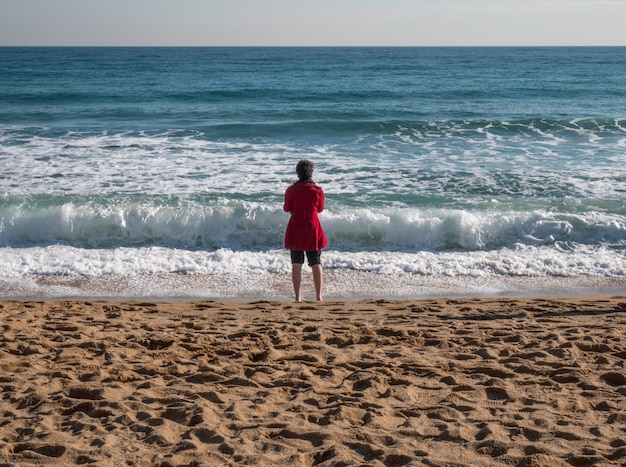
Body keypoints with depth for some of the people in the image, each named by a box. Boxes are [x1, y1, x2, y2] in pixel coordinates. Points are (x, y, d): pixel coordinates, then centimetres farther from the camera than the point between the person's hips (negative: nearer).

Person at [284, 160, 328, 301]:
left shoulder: (291, 190, -8)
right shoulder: (318, 190, -7)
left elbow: (287, 209, 3)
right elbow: (320, 209, 5)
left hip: (295, 229, 0)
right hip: (313, 229, 0)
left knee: (296, 264, 6)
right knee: (316, 263, 8)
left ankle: (298, 296, 6)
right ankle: (318, 296, 7)